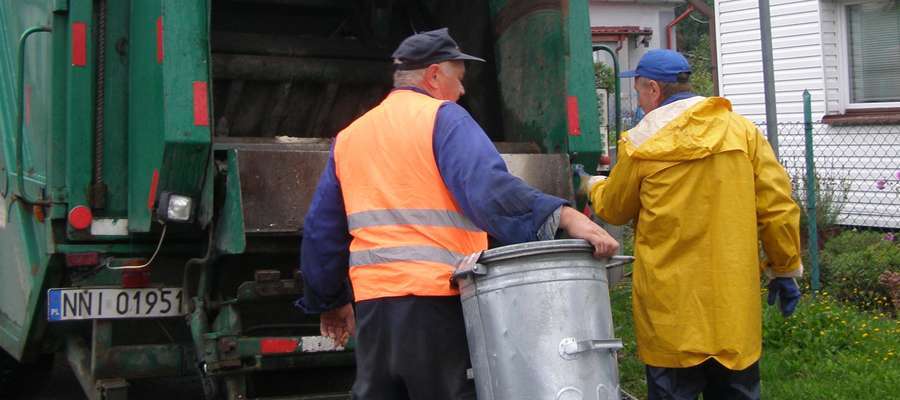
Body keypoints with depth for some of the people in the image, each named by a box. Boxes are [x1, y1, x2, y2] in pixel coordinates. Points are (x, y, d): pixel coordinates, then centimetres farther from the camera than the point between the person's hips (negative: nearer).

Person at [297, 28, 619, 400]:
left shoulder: (348, 136, 17)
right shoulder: (443, 118, -2)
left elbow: (320, 231, 20)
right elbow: (489, 188, -22)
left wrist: (328, 300, 31)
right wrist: (562, 215, -30)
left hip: (371, 304, 6)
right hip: (438, 300, -6)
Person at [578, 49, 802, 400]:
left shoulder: (640, 143, -6)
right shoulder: (742, 129, 0)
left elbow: (615, 209, 8)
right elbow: (777, 207, -1)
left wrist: (594, 186, 29)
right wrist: (785, 269, 11)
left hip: (673, 310, -3)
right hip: (734, 303, 3)